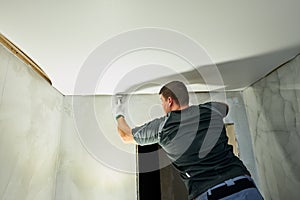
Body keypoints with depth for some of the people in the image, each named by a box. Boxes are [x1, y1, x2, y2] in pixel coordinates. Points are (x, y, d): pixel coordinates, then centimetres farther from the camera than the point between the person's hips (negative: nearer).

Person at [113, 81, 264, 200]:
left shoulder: (161, 126, -1)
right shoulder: (211, 109, 7)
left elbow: (126, 136, 18)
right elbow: (225, 106, 35)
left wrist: (119, 115, 38)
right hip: (245, 186, 4)